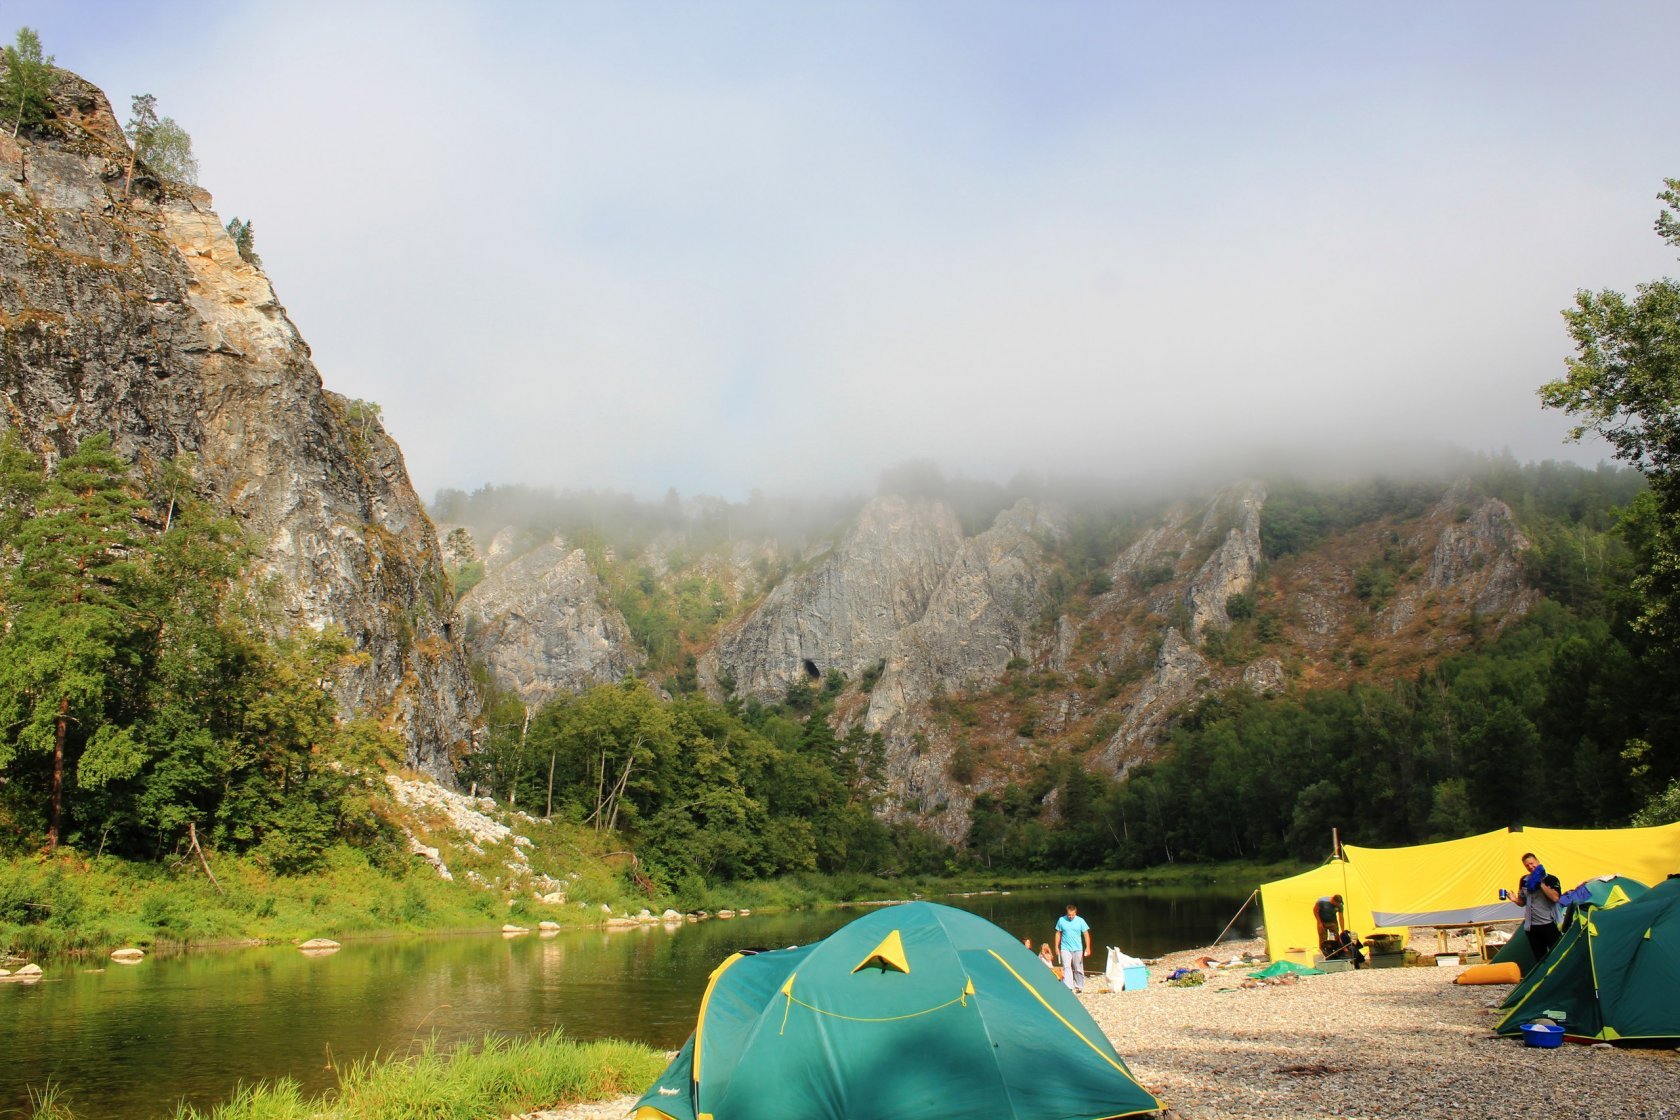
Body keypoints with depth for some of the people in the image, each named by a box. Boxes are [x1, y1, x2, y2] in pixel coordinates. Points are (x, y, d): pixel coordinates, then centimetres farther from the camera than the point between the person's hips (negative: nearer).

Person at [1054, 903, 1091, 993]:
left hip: (1078, 949, 1)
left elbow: (1086, 934, -1)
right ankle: (1068, 987, -20)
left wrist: (1087, 948, -6)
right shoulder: (1061, 920, -4)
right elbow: (1058, 934, 6)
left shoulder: (1080, 921, -5)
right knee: (1066, 967, -14)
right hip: (1065, 948, -1)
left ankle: (1079, 987, 22)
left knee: (1078, 969, 8)